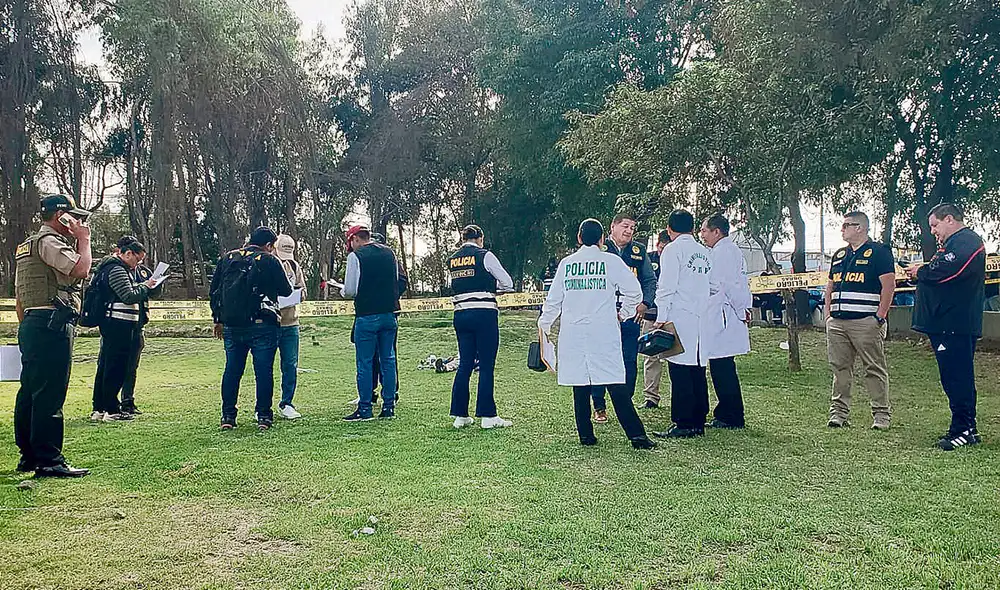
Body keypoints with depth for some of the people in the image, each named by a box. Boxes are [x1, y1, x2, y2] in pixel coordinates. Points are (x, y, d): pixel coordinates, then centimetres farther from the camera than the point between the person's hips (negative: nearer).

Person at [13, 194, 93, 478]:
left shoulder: (26, 245, 23)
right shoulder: (49, 241, -9)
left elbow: (18, 296, 24)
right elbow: (80, 269, -23)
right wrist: (84, 241, -7)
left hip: (30, 324, 11)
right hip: (52, 325, -11)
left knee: (30, 392, 14)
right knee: (49, 394, -9)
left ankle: (29, 456, 23)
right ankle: (48, 461, -7)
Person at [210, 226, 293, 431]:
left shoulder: (227, 259, 11)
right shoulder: (270, 260, -4)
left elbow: (214, 291, 14)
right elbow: (286, 291, -1)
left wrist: (218, 320, 21)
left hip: (232, 327, 5)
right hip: (261, 325, -4)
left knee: (232, 370, 11)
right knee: (264, 371, 1)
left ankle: (228, 416, 14)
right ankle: (264, 416, 4)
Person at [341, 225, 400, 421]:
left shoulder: (355, 256, -7)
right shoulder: (389, 252, 11)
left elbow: (350, 290, -8)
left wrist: (344, 292, 13)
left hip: (367, 315, -5)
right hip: (389, 313, 6)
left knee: (364, 362, 1)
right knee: (388, 359, 10)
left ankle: (365, 409, 4)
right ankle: (389, 406, 13)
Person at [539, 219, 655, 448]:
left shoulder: (566, 263, 8)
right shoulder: (611, 261, 0)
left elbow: (553, 299, 11)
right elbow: (634, 291, -2)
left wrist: (544, 324, 24)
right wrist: (623, 313, 13)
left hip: (572, 333, 3)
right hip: (603, 332, -3)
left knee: (580, 385, 7)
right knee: (616, 385, -4)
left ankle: (585, 435, 10)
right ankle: (637, 435, -5)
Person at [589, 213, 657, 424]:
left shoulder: (639, 251, 13)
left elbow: (650, 281, 17)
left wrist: (645, 304, 2)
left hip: (632, 316, 3)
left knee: (630, 363, 5)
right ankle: (599, 407, 13)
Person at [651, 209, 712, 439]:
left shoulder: (673, 250, -5)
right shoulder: (705, 252, 16)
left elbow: (667, 287, -11)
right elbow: (714, 287, 16)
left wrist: (661, 318, -10)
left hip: (679, 318, -7)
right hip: (701, 319, 7)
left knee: (680, 372, -5)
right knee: (697, 371, 9)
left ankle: (683, 424, -4)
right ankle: (698, 423, 14)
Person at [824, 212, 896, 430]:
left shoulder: (879, 252, -2)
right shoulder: (839, 255, 19)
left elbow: (889, 285, -9)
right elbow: (830, 288, 23)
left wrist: (879, 317, -14)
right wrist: (828, 315, 13)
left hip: (866, 322, -6)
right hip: (837, 322, 7)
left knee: (875, 369, -1)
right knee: (840, 368, 7)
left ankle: (881, 414, 5)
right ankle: (839, 412, 14)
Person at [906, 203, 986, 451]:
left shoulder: (966, 241, -11)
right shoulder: (954, 242, 25)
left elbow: (944, 271, -24)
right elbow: (938, 271, 19)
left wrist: (919, 272, -7)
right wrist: (921, 273, -1)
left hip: (956, 324, -11)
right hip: (947, 322, 11)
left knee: (957, 377, -8)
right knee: (958, 377, 14)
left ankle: (962, 430, -4)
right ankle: (968, 429, 21)